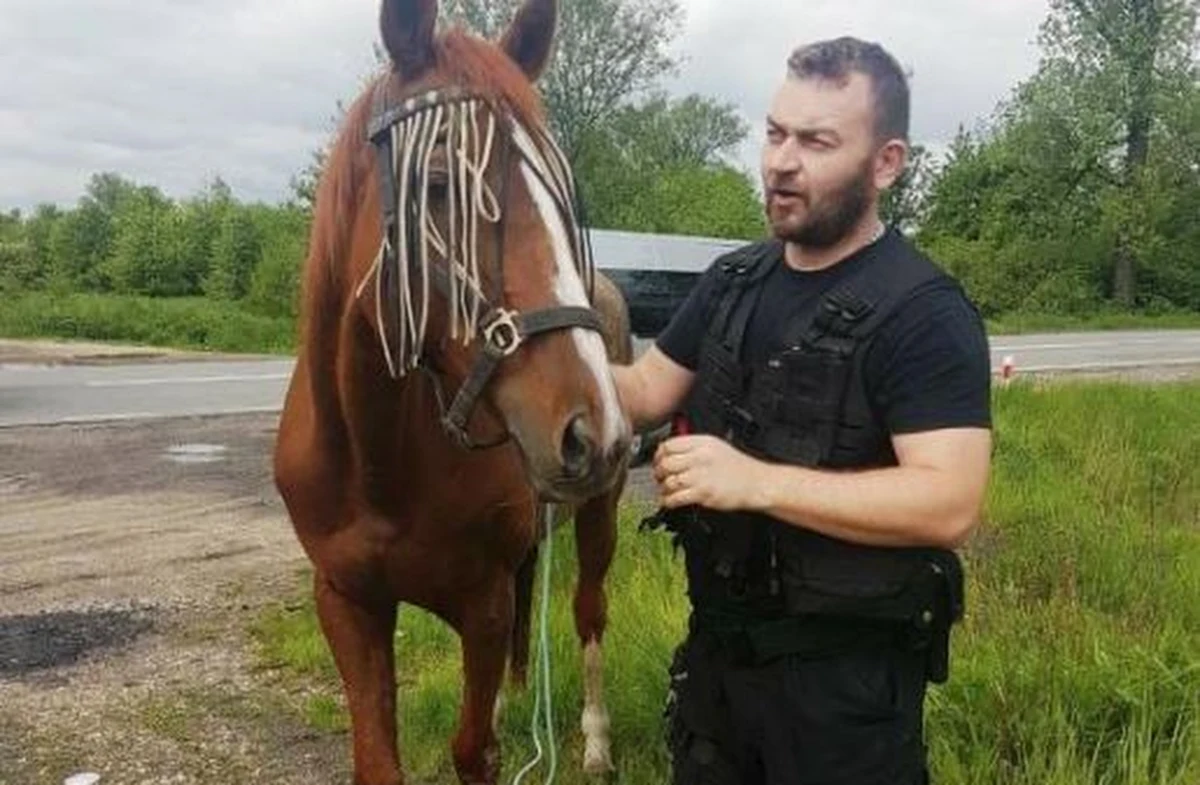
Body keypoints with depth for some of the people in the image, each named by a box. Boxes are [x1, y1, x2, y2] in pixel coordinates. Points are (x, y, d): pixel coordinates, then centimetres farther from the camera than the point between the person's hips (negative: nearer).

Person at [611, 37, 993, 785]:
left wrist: (754, 482, -33)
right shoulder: (733, 281, 4)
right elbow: (648, 393, 8)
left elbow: (949, 504, -27)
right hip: (716, 645, 7)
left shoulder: (925, 313, -19)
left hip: (847, 673, -6)